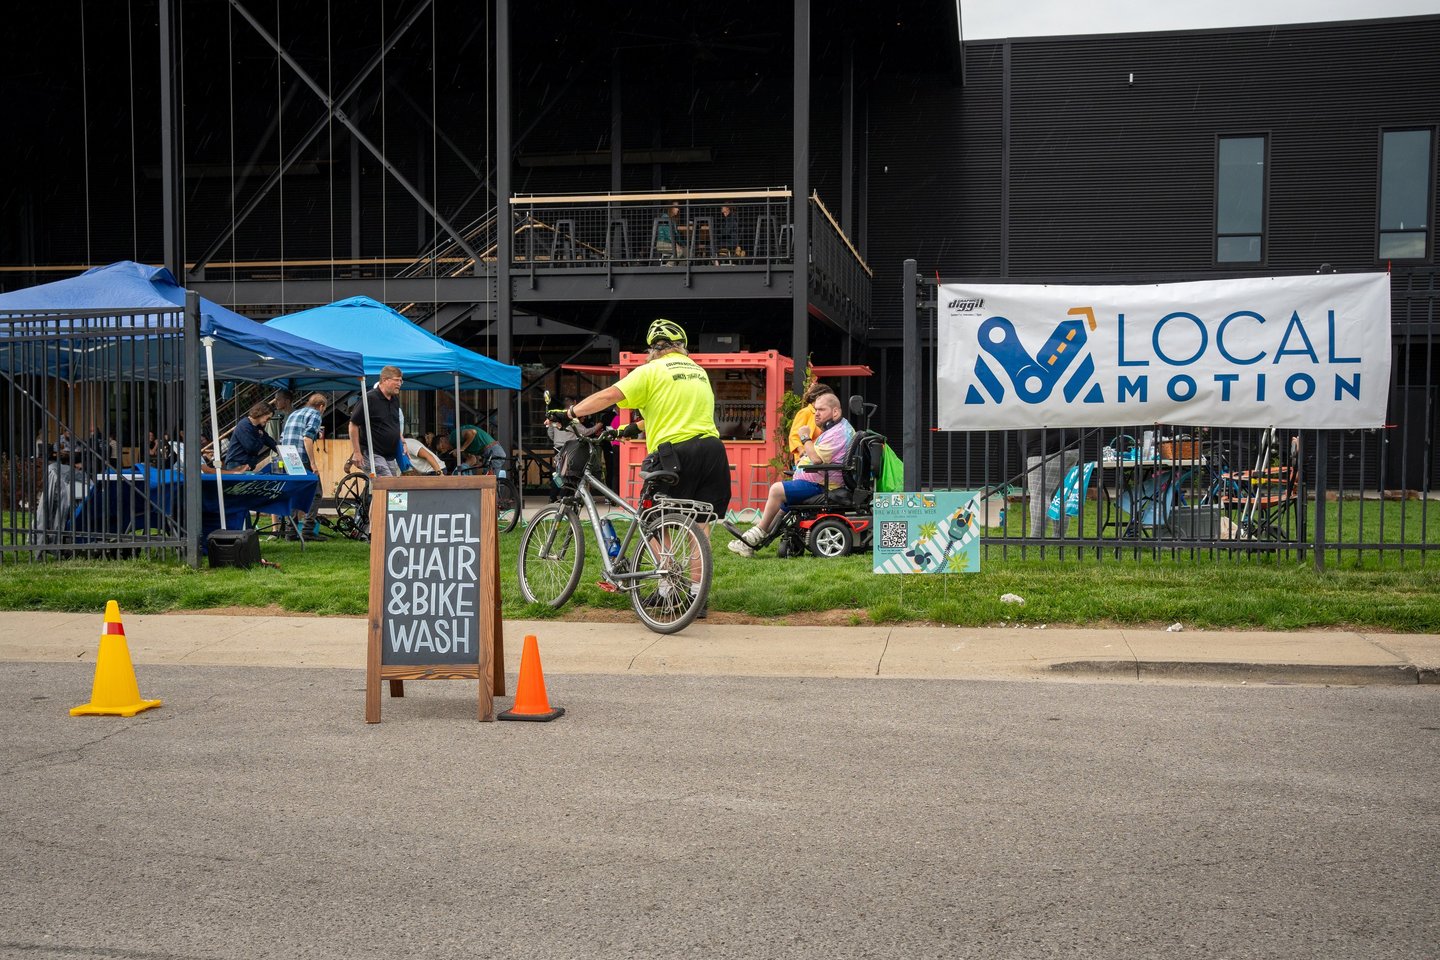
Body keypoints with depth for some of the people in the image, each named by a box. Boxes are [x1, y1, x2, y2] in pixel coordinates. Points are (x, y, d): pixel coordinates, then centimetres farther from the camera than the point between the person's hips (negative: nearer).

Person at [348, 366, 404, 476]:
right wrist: (356, 452, -14)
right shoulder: (370, 399, -13)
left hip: (390, 455, 8)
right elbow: (354, 425, -12)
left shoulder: (395, 399, 11)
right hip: (372, 454, -8)